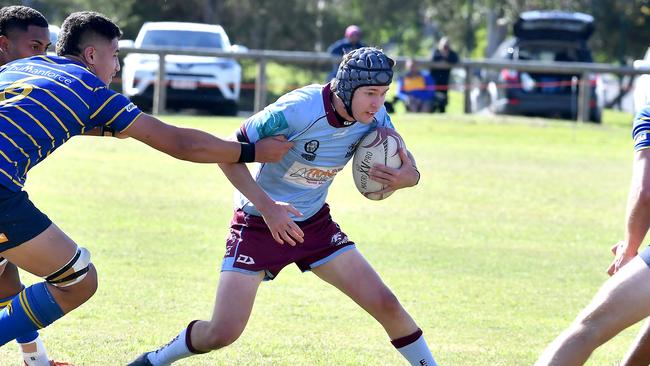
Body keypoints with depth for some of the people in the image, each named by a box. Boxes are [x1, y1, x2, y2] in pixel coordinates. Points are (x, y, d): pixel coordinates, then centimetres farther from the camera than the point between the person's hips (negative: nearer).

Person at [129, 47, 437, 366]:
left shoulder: (374, 117, -12)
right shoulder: (298, 110, -29)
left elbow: (405, 165, -1)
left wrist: (407, 178, -27)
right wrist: (267, 206, -32)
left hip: (315, 223, 5)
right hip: (258, 223, -5)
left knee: (385, 304, -7)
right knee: (222, 333, -10)